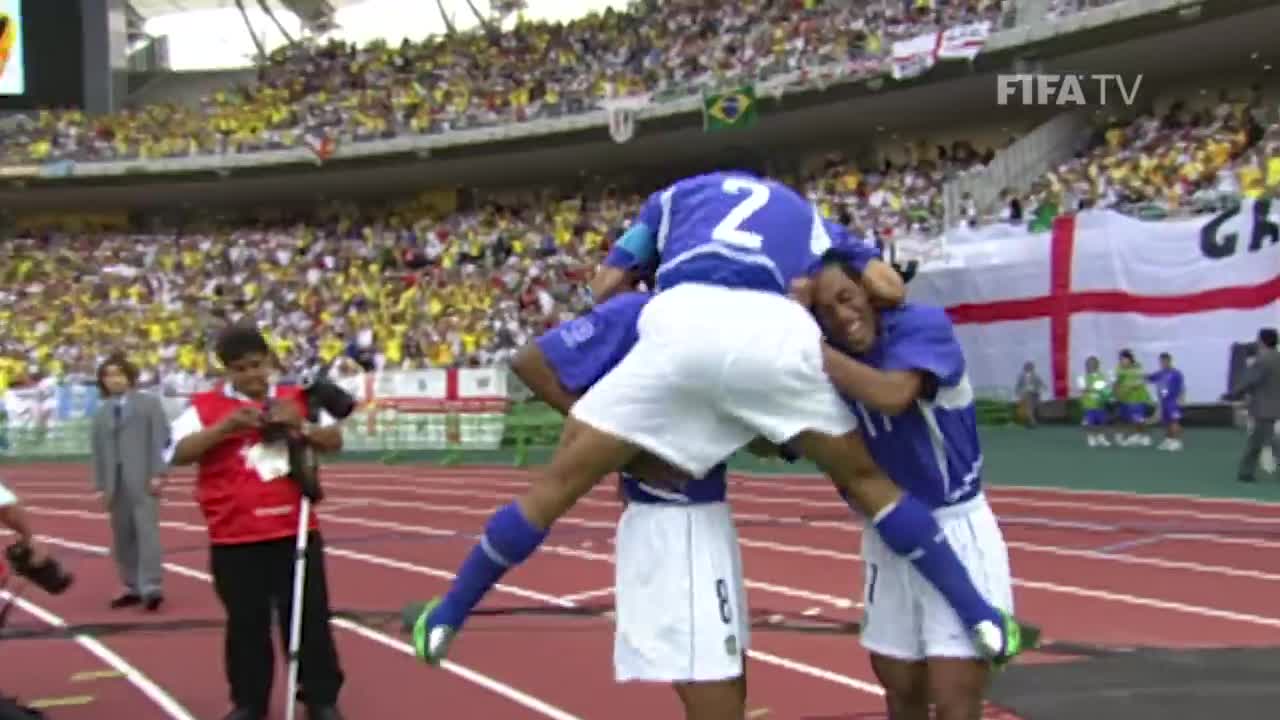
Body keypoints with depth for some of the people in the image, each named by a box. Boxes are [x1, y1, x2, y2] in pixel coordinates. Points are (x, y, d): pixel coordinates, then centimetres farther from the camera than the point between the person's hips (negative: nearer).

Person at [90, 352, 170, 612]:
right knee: (122, 535, 6)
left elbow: (161, 439, -3)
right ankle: (133, 586, 13)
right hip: (115, 481, 5)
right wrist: (100, 484, 9)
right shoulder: (102, 412, 17)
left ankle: (151, 587, -14)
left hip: (143, 478, -5)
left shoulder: (149, 403, 5)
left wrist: (158, 473, -12)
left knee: (146, 529, -12)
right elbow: (98, 450, 15)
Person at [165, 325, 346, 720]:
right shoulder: (206, 405, -1)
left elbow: (334, 440, 8)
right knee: (246, 623, 6)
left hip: (295, 530, 2)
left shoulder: (296, 399, 8)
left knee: (310, 616, 7)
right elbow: (177, 453, -11)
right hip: (235, 538, -2)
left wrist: (301, 427, -12)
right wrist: (225, 427, -22)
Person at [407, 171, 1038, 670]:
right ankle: (984, 620, 22)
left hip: (683, 324, -1)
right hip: (776, 332, 1)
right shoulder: (807, 217, 40)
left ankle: (446, 618, 21)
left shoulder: (676, 195, 38)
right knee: (866, 480, 23)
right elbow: (888, 287, 25)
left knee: (559, 481, 12)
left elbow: (605, 289, 32)